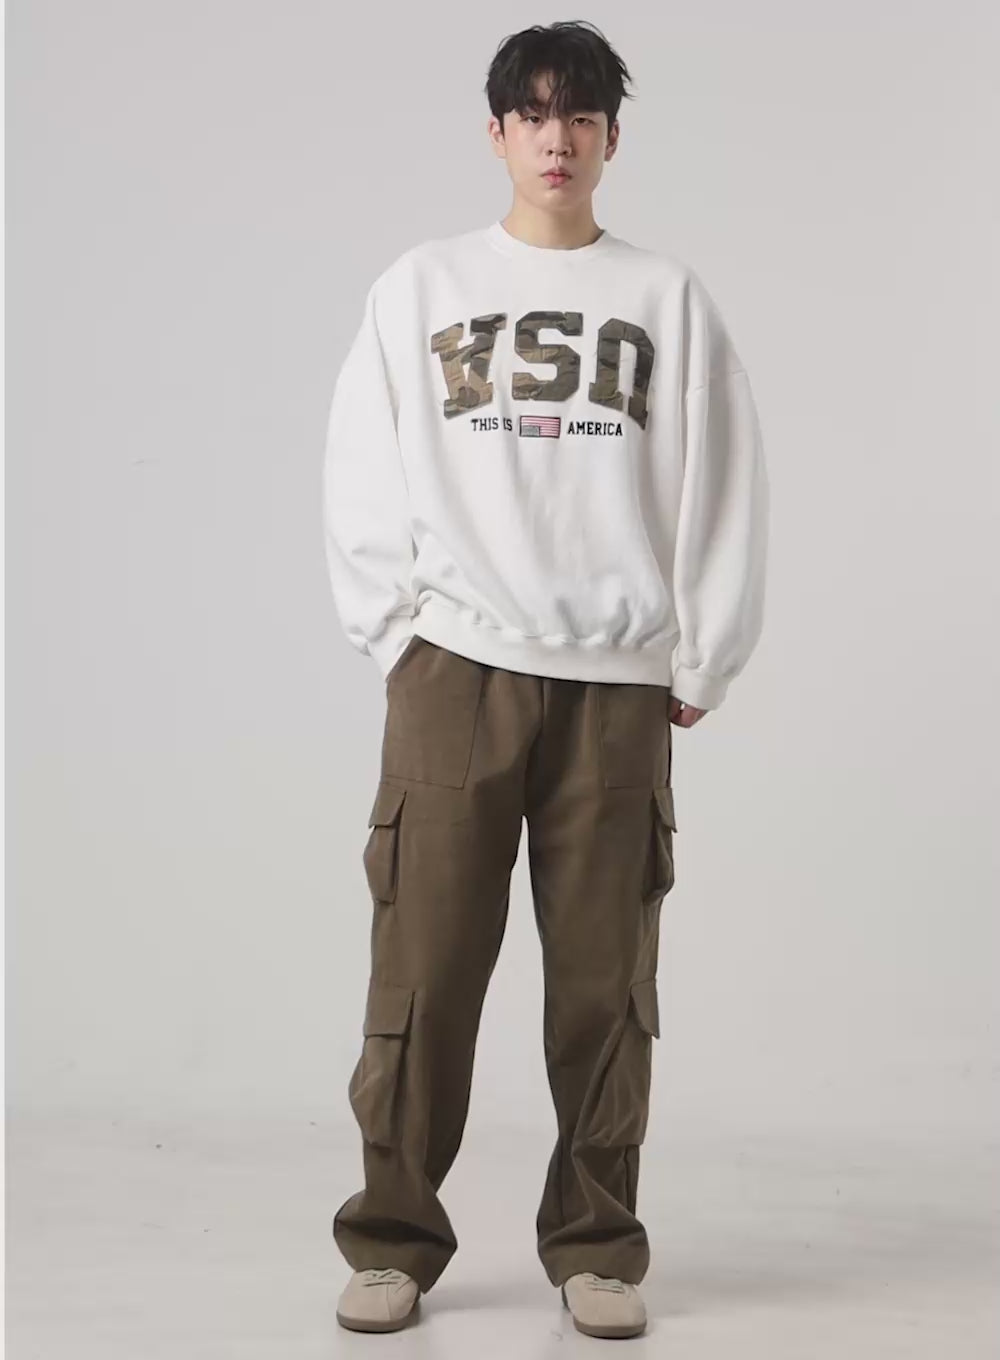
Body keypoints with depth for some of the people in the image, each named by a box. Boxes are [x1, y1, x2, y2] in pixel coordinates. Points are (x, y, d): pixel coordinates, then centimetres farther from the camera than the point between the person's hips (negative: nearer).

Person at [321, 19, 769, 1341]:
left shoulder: (670, 296, 11)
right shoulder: (419, 288, 11)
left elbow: (724, 489, 8)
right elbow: (363, 483, 8)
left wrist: (700, 665, 3)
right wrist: (397, 632, -1)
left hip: (619, 685, 0)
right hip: (454, 673, 0)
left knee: (605, 977, 1)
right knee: (424, 966, -2)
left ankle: (597, 1246, 14)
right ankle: (394, 1240, 10)